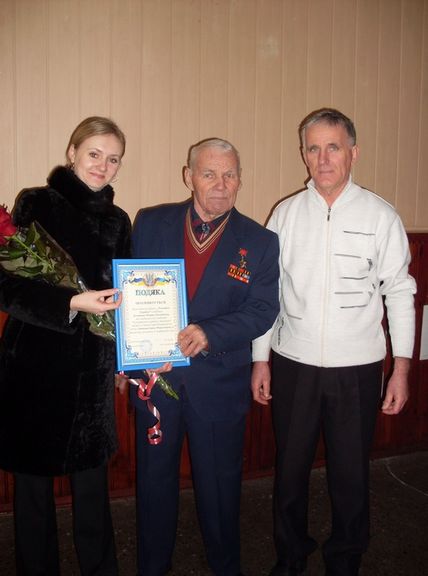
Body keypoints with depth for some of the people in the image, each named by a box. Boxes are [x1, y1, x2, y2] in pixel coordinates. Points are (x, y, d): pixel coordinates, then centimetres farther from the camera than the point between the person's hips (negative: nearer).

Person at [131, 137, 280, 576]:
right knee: (154, 478, 17)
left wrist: (210, 333, -23)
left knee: (219, 485, 15)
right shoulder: (150, 224, 1)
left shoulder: (259, 242, -3)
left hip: (219, 383, -1)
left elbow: (263, 310, -8)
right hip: (155, 374, 2)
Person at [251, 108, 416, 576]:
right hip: (292, 363, 2)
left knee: (350, 473, 11)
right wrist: (260, 360, 3)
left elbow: (399, 293, -1)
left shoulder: (380, 216, -3)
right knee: (290, 468, 15)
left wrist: (401, 368, -4)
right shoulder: (286, 214, 1)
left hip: (357, 367, -1)